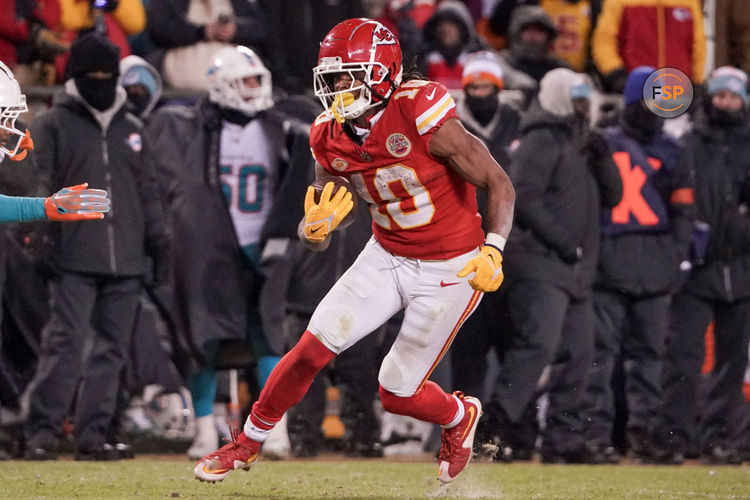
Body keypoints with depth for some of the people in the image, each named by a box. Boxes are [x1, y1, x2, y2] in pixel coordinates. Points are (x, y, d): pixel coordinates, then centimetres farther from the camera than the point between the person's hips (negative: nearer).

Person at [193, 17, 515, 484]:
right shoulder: (331, 139, -7)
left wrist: (493, 252, -30)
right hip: (387, 256, 5)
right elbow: (315, 236, 2)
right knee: (314, 345, -9)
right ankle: (246, 444, 10)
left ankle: (460, 416, 34)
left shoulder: (424, 119, -26)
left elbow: (500, 185, -18)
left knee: (397, 393, 0)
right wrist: (316, 228, -23)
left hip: (449, 269, -5)